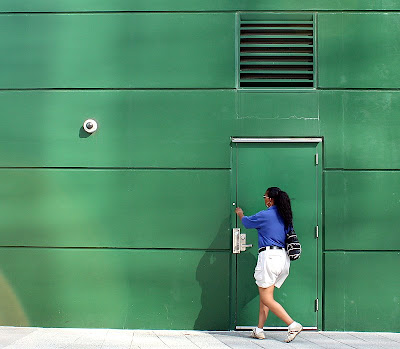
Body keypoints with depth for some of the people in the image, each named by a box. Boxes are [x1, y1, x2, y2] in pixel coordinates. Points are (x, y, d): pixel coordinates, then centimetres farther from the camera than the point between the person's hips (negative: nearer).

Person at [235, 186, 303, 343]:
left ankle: (293, 325, -12)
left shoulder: (265, 215, -8)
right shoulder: (285, 217, 12)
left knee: (267, 299, -4)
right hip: (284, 257, 8)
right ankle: (259, 330, 17)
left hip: (269, 255, -8)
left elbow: (247, 222, 10)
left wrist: (240, 214, 32)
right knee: (264, 295, 16)